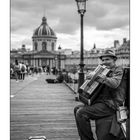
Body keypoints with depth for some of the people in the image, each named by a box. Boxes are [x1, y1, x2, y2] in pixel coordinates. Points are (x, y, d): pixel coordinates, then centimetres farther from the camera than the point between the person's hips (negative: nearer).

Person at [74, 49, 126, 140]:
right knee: (77, 109, 13)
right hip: (102, 102, 10)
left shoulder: (119, 70, -4)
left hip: (111, 105, -10)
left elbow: (114, 83, -26)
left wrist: (97, 76, -26)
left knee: (81, 113, -22)